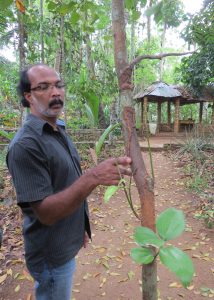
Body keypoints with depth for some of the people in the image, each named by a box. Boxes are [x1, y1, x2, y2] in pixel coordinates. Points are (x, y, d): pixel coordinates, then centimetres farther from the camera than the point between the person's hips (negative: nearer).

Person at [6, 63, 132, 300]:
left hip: (66, 245, 8)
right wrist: (92, 178, -42)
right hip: (51, 254, -8)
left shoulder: (58, 131, 2)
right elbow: (45, 213, -29)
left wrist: (80, 227, 14)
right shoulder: (25, 145, -27)